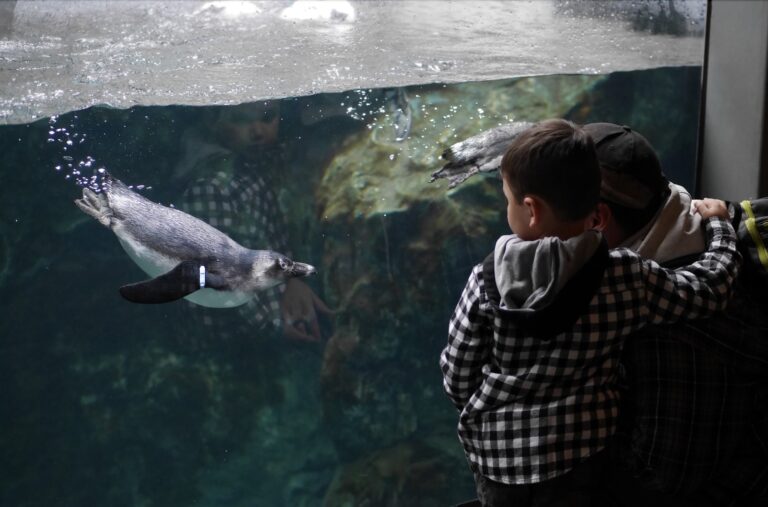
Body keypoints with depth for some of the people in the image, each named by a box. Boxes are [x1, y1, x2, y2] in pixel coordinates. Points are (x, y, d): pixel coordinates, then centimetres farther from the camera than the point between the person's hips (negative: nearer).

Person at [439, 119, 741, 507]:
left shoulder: (486, 283, -15)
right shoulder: (625, 278, -15)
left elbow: (457, 377, -7)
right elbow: (709, 289, -1)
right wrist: (718, 223, 17)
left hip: (498, 451, 0)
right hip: (578, 453, 1)